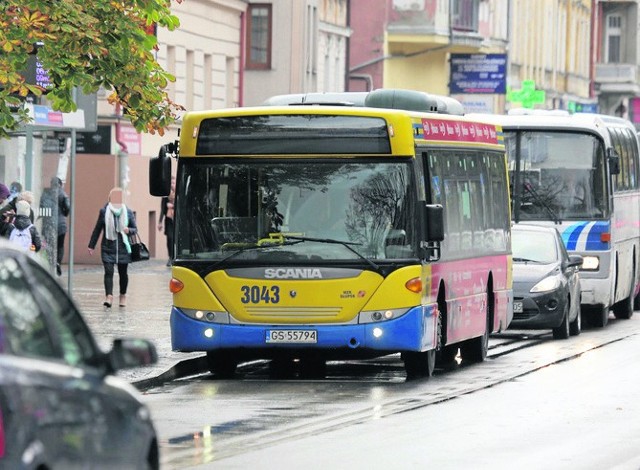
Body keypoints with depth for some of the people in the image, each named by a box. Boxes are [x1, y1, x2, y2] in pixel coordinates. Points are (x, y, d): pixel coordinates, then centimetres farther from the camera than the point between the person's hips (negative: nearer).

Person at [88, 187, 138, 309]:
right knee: (108, 272, -13)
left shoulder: (128, 212, 4)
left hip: (123, 248, 1)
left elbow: (135, 229, 9)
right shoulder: (104, 212, 3)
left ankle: (123, 296, 26)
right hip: (108, 247, -1)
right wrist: (91, 245, 9)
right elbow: (97, 229, 9)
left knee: (123, 272, 10)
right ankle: (109, 296, -21)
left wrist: (129, 230, -15)